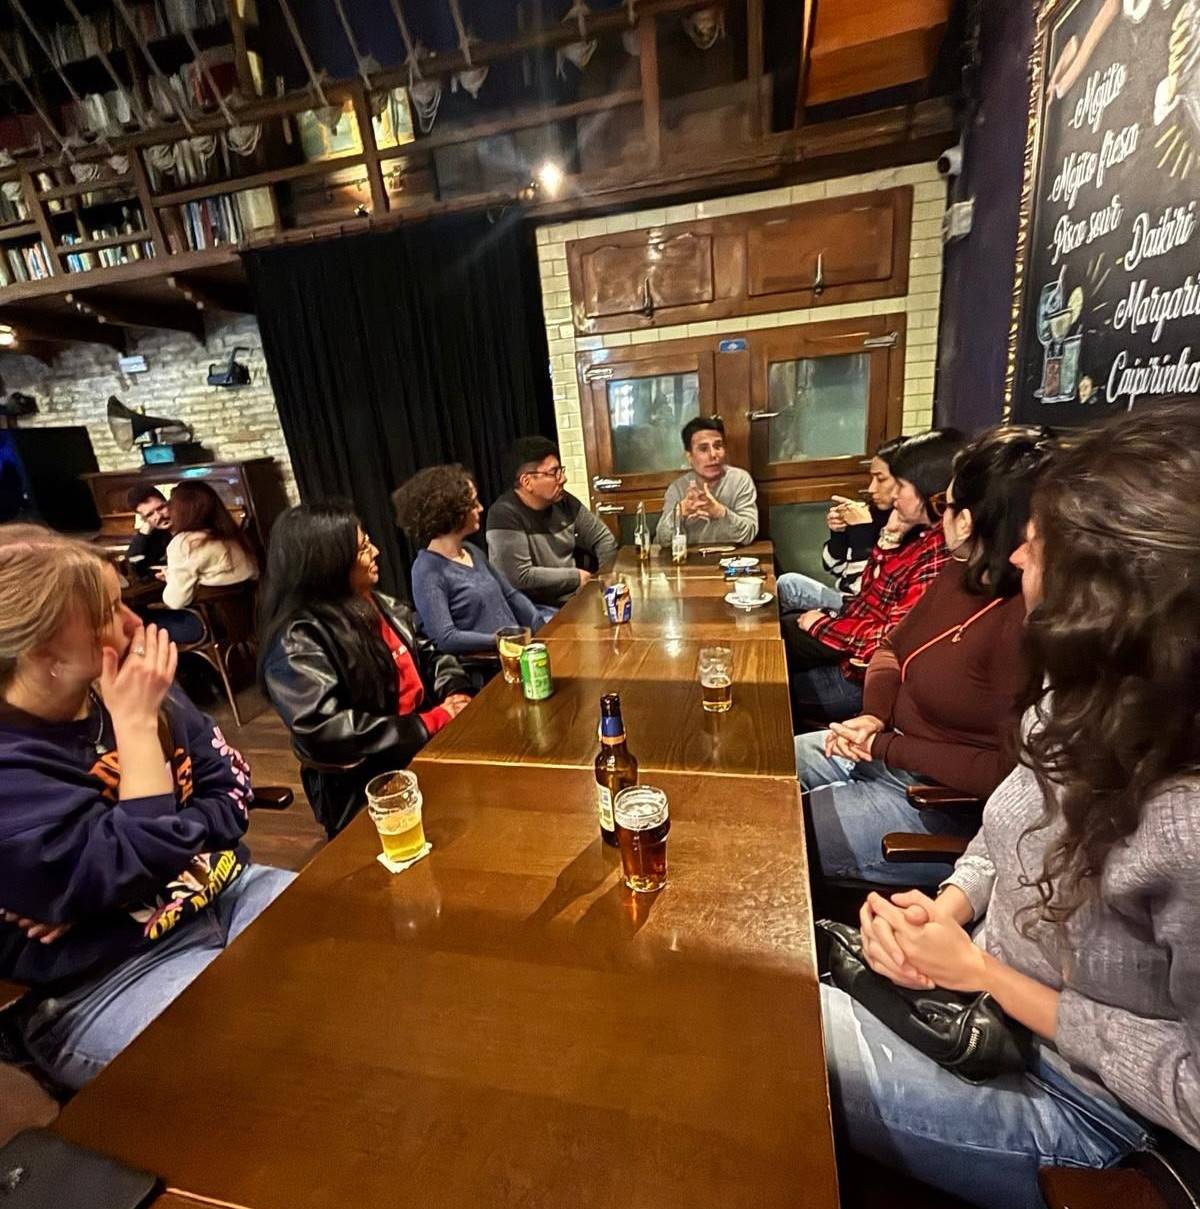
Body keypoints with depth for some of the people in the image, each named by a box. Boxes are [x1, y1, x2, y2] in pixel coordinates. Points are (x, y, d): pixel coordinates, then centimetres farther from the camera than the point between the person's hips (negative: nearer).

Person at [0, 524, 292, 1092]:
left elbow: (231, 792, -1)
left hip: (228, 894, 6)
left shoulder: (126, 686, -2)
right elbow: (146, 859, -28)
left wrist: (108, 879, -14)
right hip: (104, 984, -5)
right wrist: (135, 725, -25)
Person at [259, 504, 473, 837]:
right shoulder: (298, 643, -16)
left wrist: (455, 692, -7)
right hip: (368, 788, -7)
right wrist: (431, 723, -22)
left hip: (428, 743, 7)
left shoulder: (375, 605, 8)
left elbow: (428, 654, 14)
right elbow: (323, 733, -25)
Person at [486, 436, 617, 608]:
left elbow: (602, 537, 13)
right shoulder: (506, 515, -18)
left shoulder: (563, 501, 2)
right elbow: (520, 577, -25)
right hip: (537, 608, -7)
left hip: (576, 597, 7)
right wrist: (576, 577, -16)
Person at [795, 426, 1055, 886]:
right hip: (884, 748, 9)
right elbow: (893, 647, 9)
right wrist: (873, 715, -8)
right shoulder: (960, 573, -1)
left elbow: (1011, 771, -27)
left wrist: (888, 749, -20)